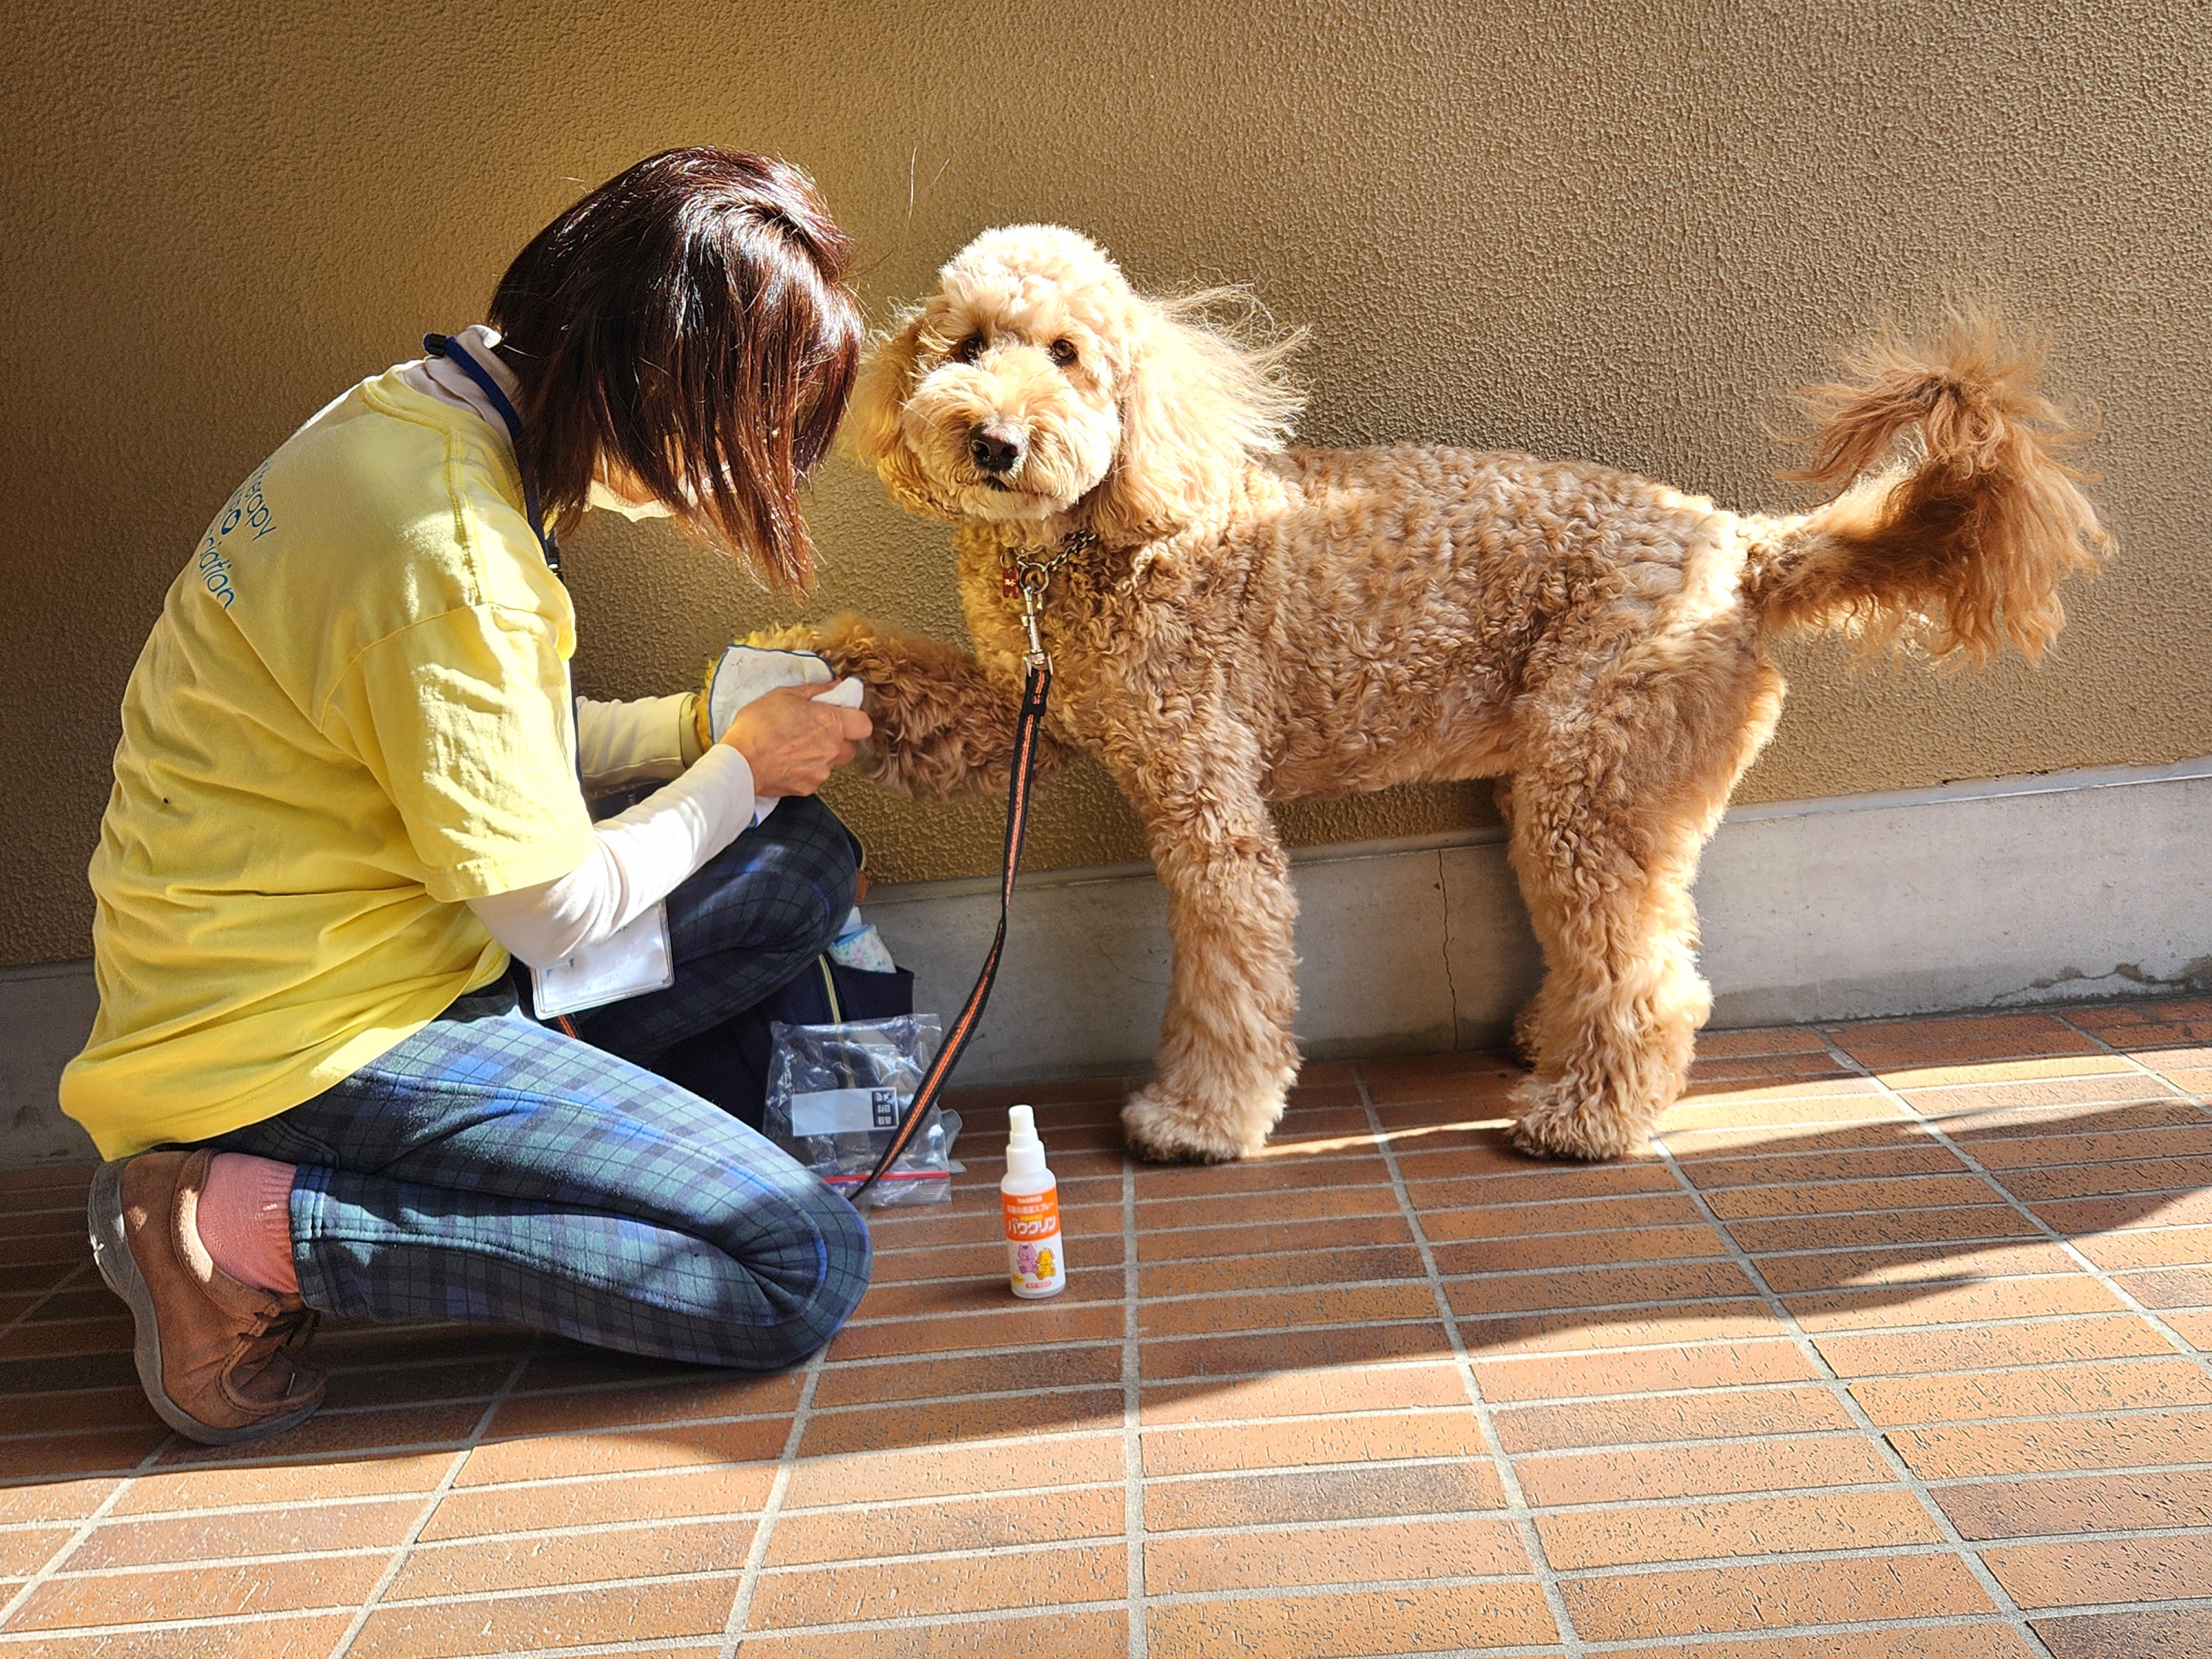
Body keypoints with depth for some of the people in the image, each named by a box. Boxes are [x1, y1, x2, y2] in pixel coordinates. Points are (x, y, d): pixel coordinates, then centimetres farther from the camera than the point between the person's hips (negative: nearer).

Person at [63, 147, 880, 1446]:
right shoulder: (443, 541, -26)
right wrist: (741, 769, -3)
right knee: (804, 1269, -15)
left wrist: (702, 723, 7)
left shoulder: (426, 419, 5)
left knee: (804, 867, 11)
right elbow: (558, 910, -18)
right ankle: (253, 1229, -10)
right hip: (298, 1031, -10)